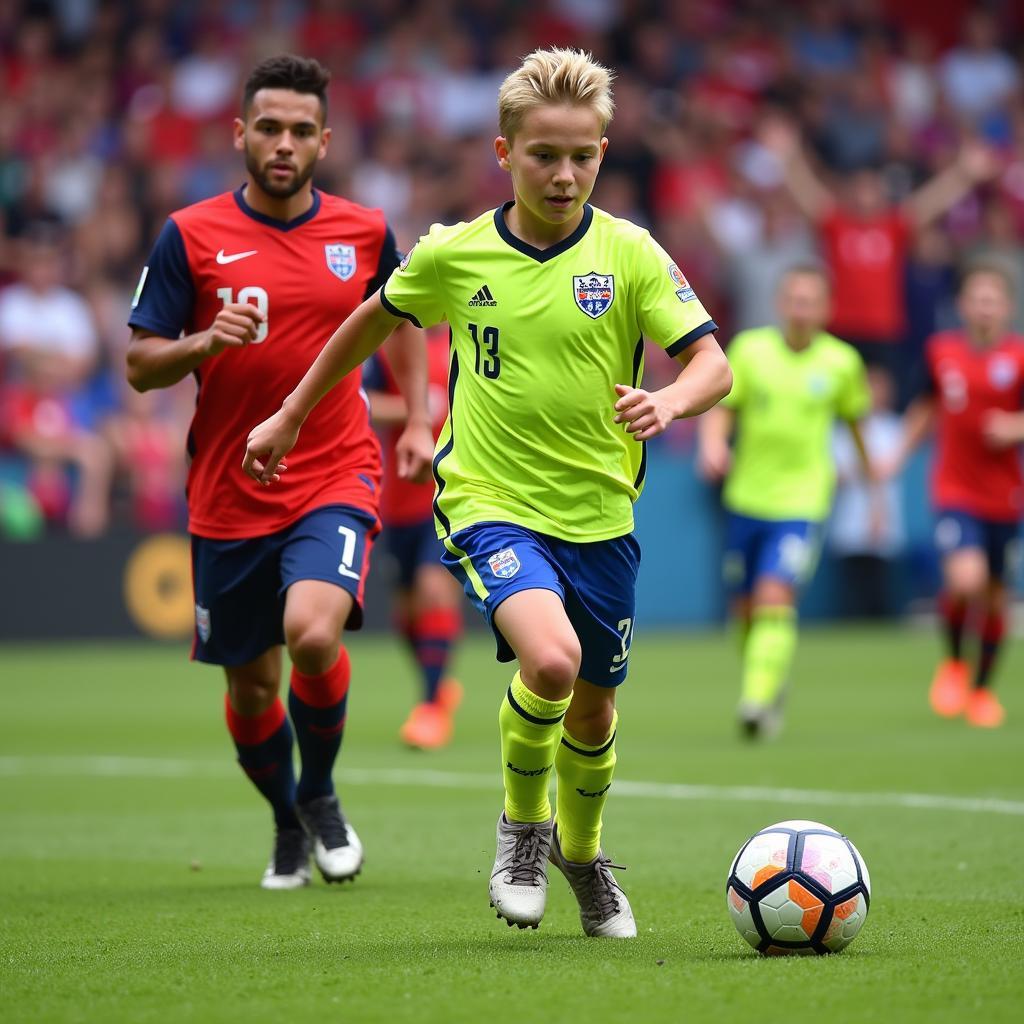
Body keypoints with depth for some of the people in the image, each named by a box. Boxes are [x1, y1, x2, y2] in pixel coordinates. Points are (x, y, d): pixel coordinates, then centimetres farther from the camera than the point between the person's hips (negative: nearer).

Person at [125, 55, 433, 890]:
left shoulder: (364, 232, 2)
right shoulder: (190, 237, -3)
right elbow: (140, 365, -2)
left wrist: (418, 422, 11)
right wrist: (204, 343, -21)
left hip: (337, 479, -1)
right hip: (229, 496, 1)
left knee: (312, 632, -26)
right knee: (250, 687, 9)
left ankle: (321, 794, 2)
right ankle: (288, 826, 38)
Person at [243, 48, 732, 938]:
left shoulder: (629, 254, -6)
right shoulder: (452, 255, -3)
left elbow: (713, 365, -9)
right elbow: (375, 321, 16)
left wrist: (667, 402, -31)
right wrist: (291, 415, 22)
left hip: (599, 514, 2)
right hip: (490, 504, -2)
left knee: (593, 706, 13)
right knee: (550, 659, -28)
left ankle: (582, 853, 44)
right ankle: (522, 826, 0)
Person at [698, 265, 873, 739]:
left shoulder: (841, 361, -1)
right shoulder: (749, 348, -1)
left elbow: (854, 415, 15)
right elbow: (720, 408, 1)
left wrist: (867, 465, 25)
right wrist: (712, 443, -20)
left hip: (801, 503, -2)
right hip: (746, 498, 2)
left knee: (775, 598, -19)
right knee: (745, 607, 10)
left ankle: (759, 700, -22)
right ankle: (770, 686, 33)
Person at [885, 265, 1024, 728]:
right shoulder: (940, 350, 1)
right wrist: (900, 454, 15)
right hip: (954, 491, 0)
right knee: (966, 578, -22)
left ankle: (982, 688, 31)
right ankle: (953, 662, 7)